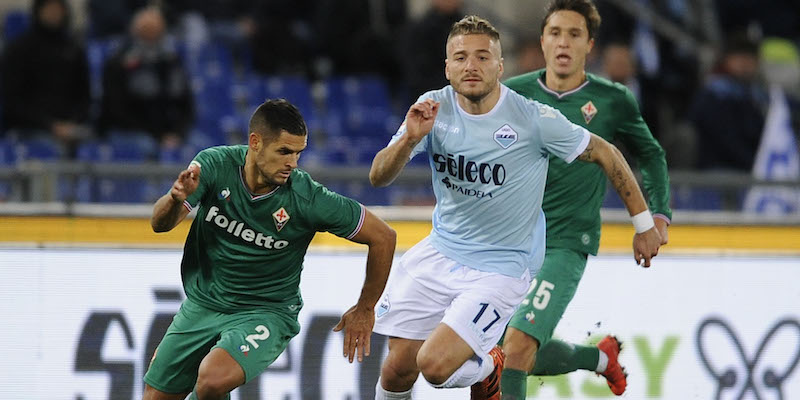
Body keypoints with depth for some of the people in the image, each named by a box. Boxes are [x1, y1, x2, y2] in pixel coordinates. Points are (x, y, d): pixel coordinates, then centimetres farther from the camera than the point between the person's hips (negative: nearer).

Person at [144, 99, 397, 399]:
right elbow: (160, 224, -17)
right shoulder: (215, 164, -15)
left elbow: (383, 237, -13)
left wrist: (365, 309, -4)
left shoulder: (308, 199, -22)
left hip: (265, 312, -4)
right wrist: (176, 199, -40)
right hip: (202, 304, 4)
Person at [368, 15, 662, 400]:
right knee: (398, 365, 1)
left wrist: (644, 224, 1)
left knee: (435, 364, -18)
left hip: (500, 267, -4)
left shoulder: (533, 119, -17)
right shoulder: (433, 108, -7)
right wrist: (410, 139, -30)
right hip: (440, 251, 4)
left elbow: (605, 154, -5)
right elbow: (379, 177, -10)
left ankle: (488, 368, 17)